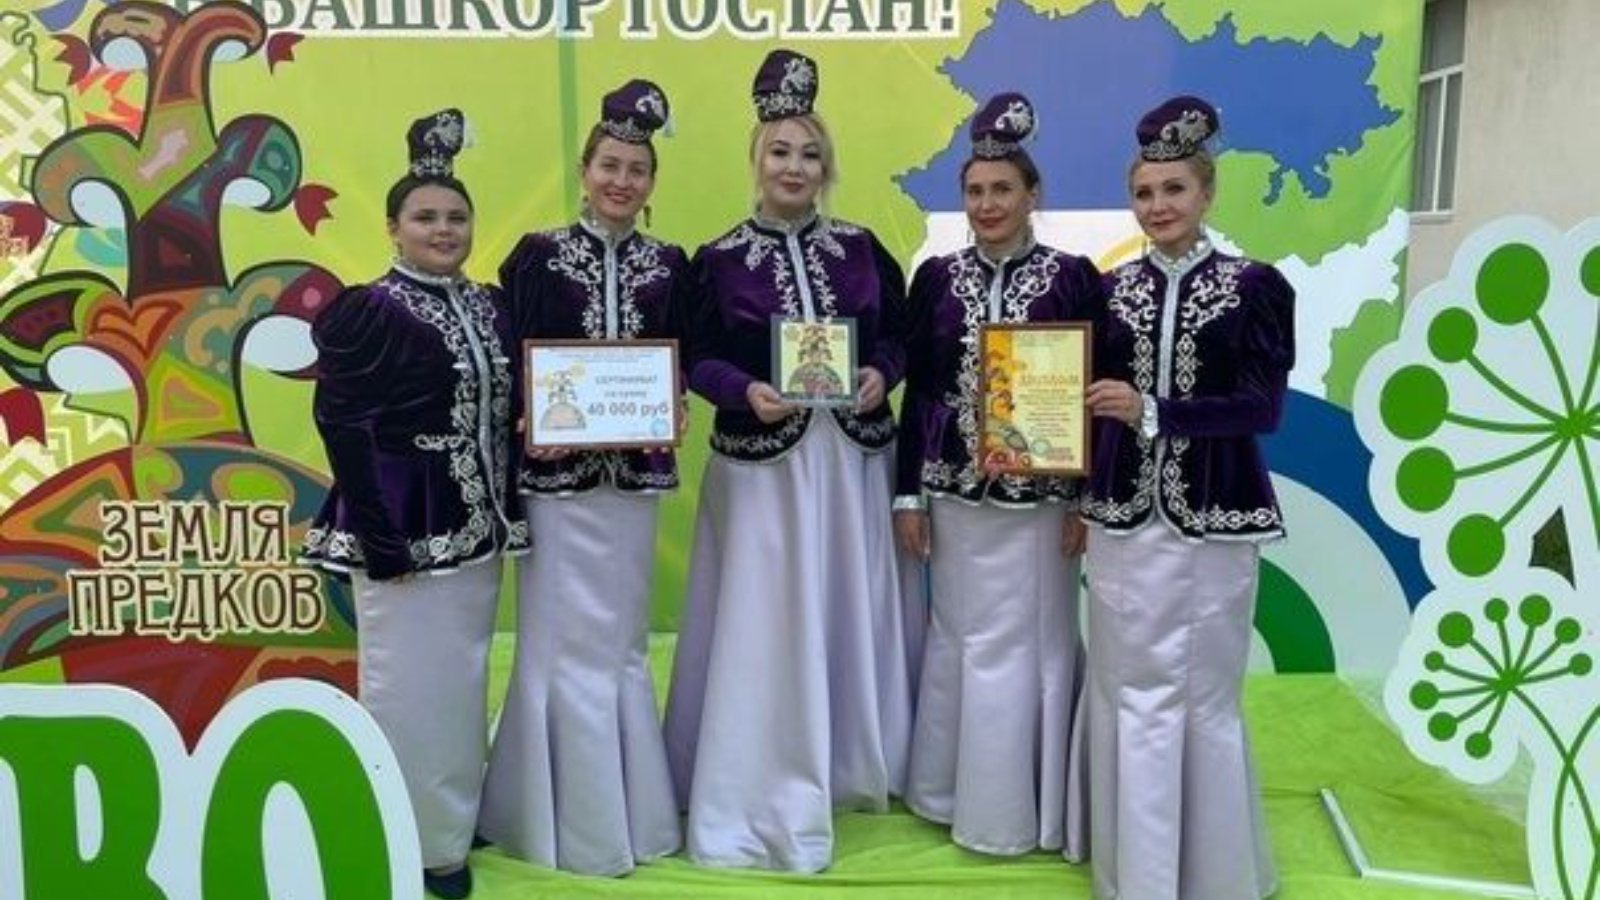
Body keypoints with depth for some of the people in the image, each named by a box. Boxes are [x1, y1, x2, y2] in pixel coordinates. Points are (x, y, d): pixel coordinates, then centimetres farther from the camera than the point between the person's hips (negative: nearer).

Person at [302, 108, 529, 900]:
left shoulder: (490, 309, 9)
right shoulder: (364, 313, -8)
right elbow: (341, 425, -13)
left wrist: (508, 511, 5)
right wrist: (380, 540, -18)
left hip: (477, 526, 6)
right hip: (404, 529, -6)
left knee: (463, 681, 15)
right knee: (408, 683, 4)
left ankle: (453, 826, 32)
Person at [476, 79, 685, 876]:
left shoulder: (667, 265, 7)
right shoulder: (536, 256, -1)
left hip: (635, 474, 3)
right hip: (555, 474, -3)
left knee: (620, 646, 14)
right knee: (565, 649, 3)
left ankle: (628, 811, 28)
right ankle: (575, 822, 18)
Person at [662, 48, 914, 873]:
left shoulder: (860, 250, 5)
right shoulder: (719, 261, -3)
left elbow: (899, 336, 9)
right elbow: (696, 359, -3)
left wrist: (882, 375, -11)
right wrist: (746, 391, -20)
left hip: (850, 458, 3)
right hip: (761, 462, -3)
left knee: (850, 613, 13)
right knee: (763, 627, 0)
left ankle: (851, 768, 34)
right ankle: (763, 797, 14)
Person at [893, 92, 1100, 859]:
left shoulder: (1073, 278, -3)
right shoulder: (935, 277, 4)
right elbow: (916, 391, 5)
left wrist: (1087, 500, -6)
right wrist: (907, 494, 2)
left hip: (1040, 496, -2)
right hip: (955, 492, 3)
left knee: (1034, 644, 7)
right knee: (959, 640, 13)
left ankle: (1029, 807, 23)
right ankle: (956, 793, 30)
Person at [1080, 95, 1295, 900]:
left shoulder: (1253, 286, -2)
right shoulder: (1114, 289, 7)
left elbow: (1263, 407, -11)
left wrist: (1153, 412, -20)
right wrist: (1081, 500, 2)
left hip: (1213, 521, -3)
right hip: (1123, 518, 3)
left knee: (1207, 696, 5)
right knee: (1130, 694, 8)